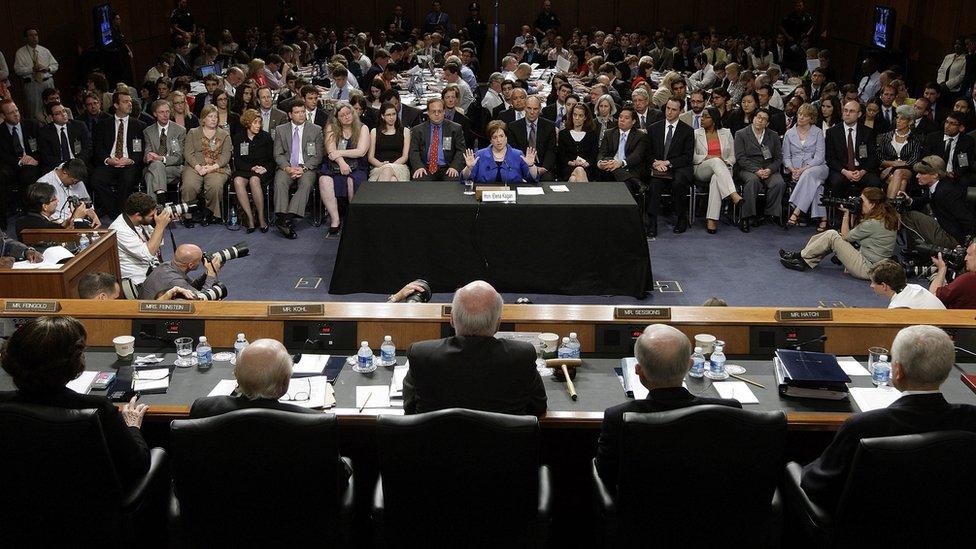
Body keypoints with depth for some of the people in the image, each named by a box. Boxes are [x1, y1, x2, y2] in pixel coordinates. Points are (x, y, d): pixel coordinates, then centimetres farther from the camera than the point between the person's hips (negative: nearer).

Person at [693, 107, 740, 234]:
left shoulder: (726, 134, 15)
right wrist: (708, 157, -11)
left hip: (722, 170, 1)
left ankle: (711, 219, -45)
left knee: (716, 179, -38)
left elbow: (732, 157, 14)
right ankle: (733, 194, -52)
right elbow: (692, 157, 4)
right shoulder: (696, 133, 12)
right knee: (716, 161, -37)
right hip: (701, 170, -1)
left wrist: (726, 162, -9)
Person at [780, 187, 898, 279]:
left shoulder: (872, 224, -22)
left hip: (868, 270, -10)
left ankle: (801, 257, 4)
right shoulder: (887, 218, 8)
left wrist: (846, 213, -4)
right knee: (831, 234, 9)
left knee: (832, 236, -10)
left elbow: (845, 236, -8)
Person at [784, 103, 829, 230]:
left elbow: (819, 157, -4)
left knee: (808, 175, -38)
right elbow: (786, 157, 10)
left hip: (817, 168, -1)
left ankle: (796, 212, -45)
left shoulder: (818, 132, 5)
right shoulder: (789, 133, 13)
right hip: (797, 171, 1)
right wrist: (793, 170, -11)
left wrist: (803, 169, -17)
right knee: (812, 182, -33)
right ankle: (822, 218, -35)